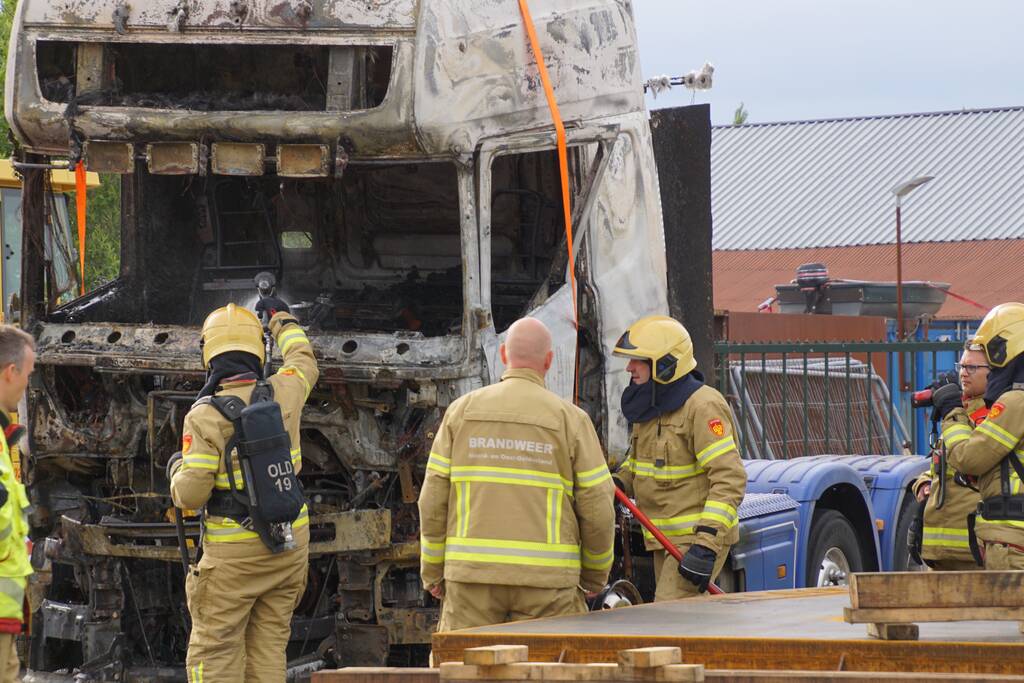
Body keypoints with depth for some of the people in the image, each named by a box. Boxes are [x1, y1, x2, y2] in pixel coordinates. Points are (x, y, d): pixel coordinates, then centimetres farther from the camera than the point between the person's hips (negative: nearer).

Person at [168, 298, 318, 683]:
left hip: (234, 551, -5)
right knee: (269, 644, 10)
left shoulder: (205, 416, -14)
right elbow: (303, 362, 25)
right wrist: (282, 319, 43)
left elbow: (191, 494, -16)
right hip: (290, 542, 5)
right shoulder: (282, 394, 0)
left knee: (214, 650, 0)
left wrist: (177, 471, 7)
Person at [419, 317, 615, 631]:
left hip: (473, 571, 2)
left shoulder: (462, 411, 4)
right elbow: (597, 507, -1)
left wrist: (433, 570, 13)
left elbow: (434, 498, 3)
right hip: (545, 577, -2)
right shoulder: (571, 419, -1)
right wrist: (595, 574, 14)